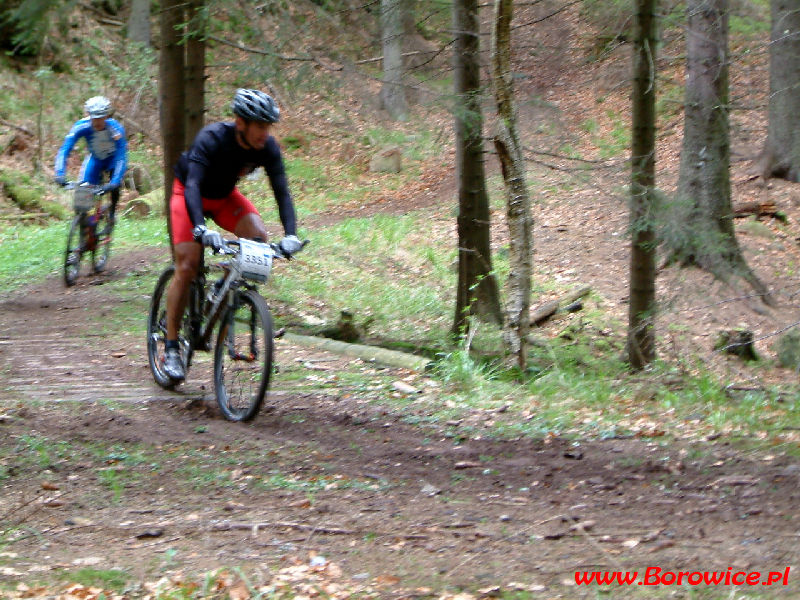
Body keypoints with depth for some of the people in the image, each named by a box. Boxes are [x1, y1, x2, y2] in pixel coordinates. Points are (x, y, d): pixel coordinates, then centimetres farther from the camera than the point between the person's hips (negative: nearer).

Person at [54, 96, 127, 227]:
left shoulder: (116, 129, -35)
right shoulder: (81, 127, -30)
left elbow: (121, 158, -38)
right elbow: (64, 150, -32)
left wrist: (114, 182, -51)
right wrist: (60, 174, -46)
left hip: (112, 158, -2)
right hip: (95, 159, 2)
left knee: (114, 184, -29)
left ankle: (112, 212, -2)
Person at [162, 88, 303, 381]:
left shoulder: (268, 148, -22)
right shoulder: (212, 139, -35)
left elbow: (282, 191, -24)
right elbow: (192, 185, -45)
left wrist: (290, 234, -40)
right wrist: (200, 229, -61)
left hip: (224, 196, 5)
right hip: (189, 193, -4)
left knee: (258, 235, -23)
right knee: (187, 266, -16)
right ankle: (171, 348, -9)